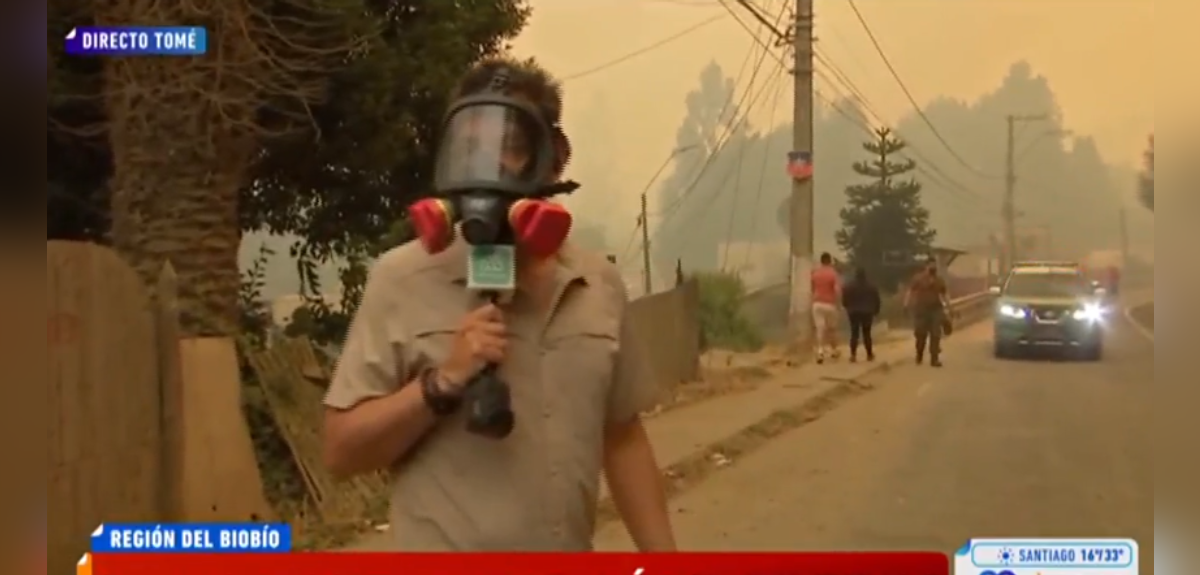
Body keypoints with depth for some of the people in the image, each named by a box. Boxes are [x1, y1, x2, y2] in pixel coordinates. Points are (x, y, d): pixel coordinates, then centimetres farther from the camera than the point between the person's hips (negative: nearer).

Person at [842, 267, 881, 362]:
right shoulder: (871, 286, 1)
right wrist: (876, 311, 16)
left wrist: (848, 309, 15)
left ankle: (853, 354, -9)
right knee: (866, 334, 7)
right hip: (867, 312, 1)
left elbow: (844, 300, -2)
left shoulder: (849, 286, -4)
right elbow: (877, 300, 4)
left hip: (854, 312, -1)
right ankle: (869, 355, 9)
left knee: (854, 334, 2)